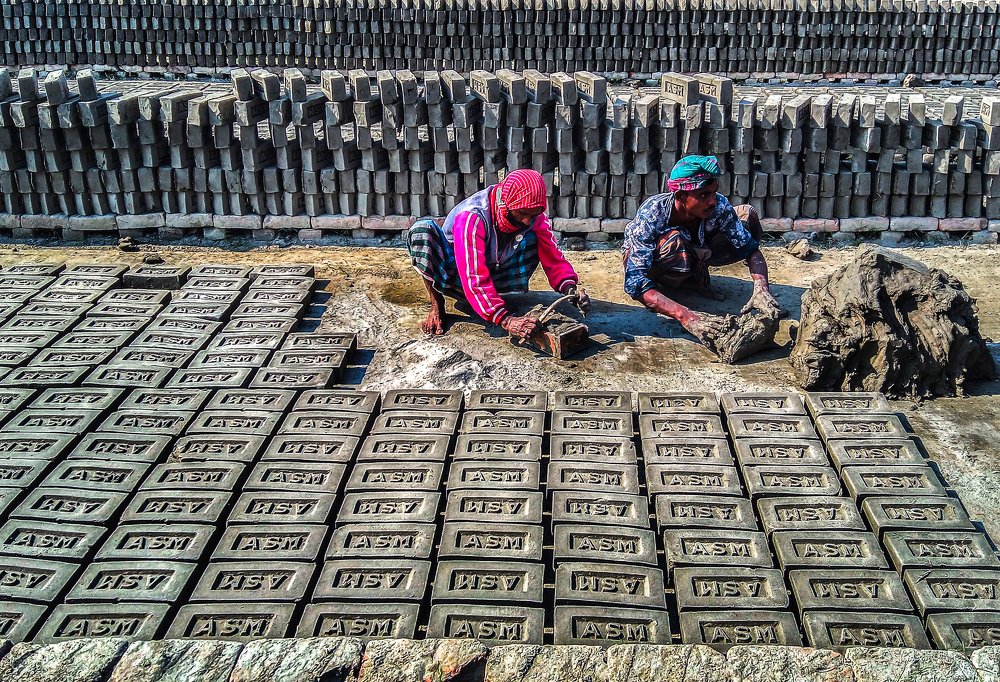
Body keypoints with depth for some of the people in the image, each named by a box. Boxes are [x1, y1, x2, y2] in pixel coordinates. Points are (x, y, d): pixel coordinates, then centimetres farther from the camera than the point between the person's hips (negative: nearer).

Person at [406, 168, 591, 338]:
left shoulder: (534, 216, -17)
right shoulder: (472, 217, -34)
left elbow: (553, 257, -14)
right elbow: (474, 278, -40)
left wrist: (570, 288, -35)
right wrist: (505, 320, -49)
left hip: (491, 276, 4)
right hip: (455, 277, -3)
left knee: (533, 237, -18)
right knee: (423, 229, -33)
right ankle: (437, 307, -17)